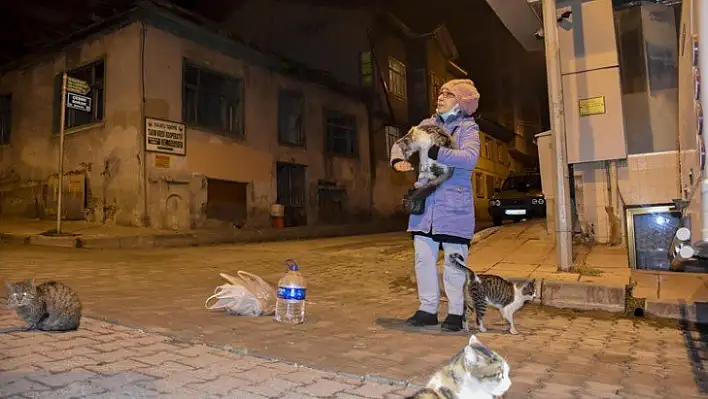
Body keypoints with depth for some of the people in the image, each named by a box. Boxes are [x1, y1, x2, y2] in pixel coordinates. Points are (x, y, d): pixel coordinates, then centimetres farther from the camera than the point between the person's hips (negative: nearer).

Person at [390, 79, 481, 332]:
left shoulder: (468, 127, 1)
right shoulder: (427, 124, 15)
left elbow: (470, 157, -17)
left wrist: (435, 153, -26)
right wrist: (398, 159, -12)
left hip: (454, 205, -4)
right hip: (425, 202, 5)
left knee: (454, 260, 2)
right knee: (424, 257, 6)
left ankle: (456, 312, 16)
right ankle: (428, 308, 18)